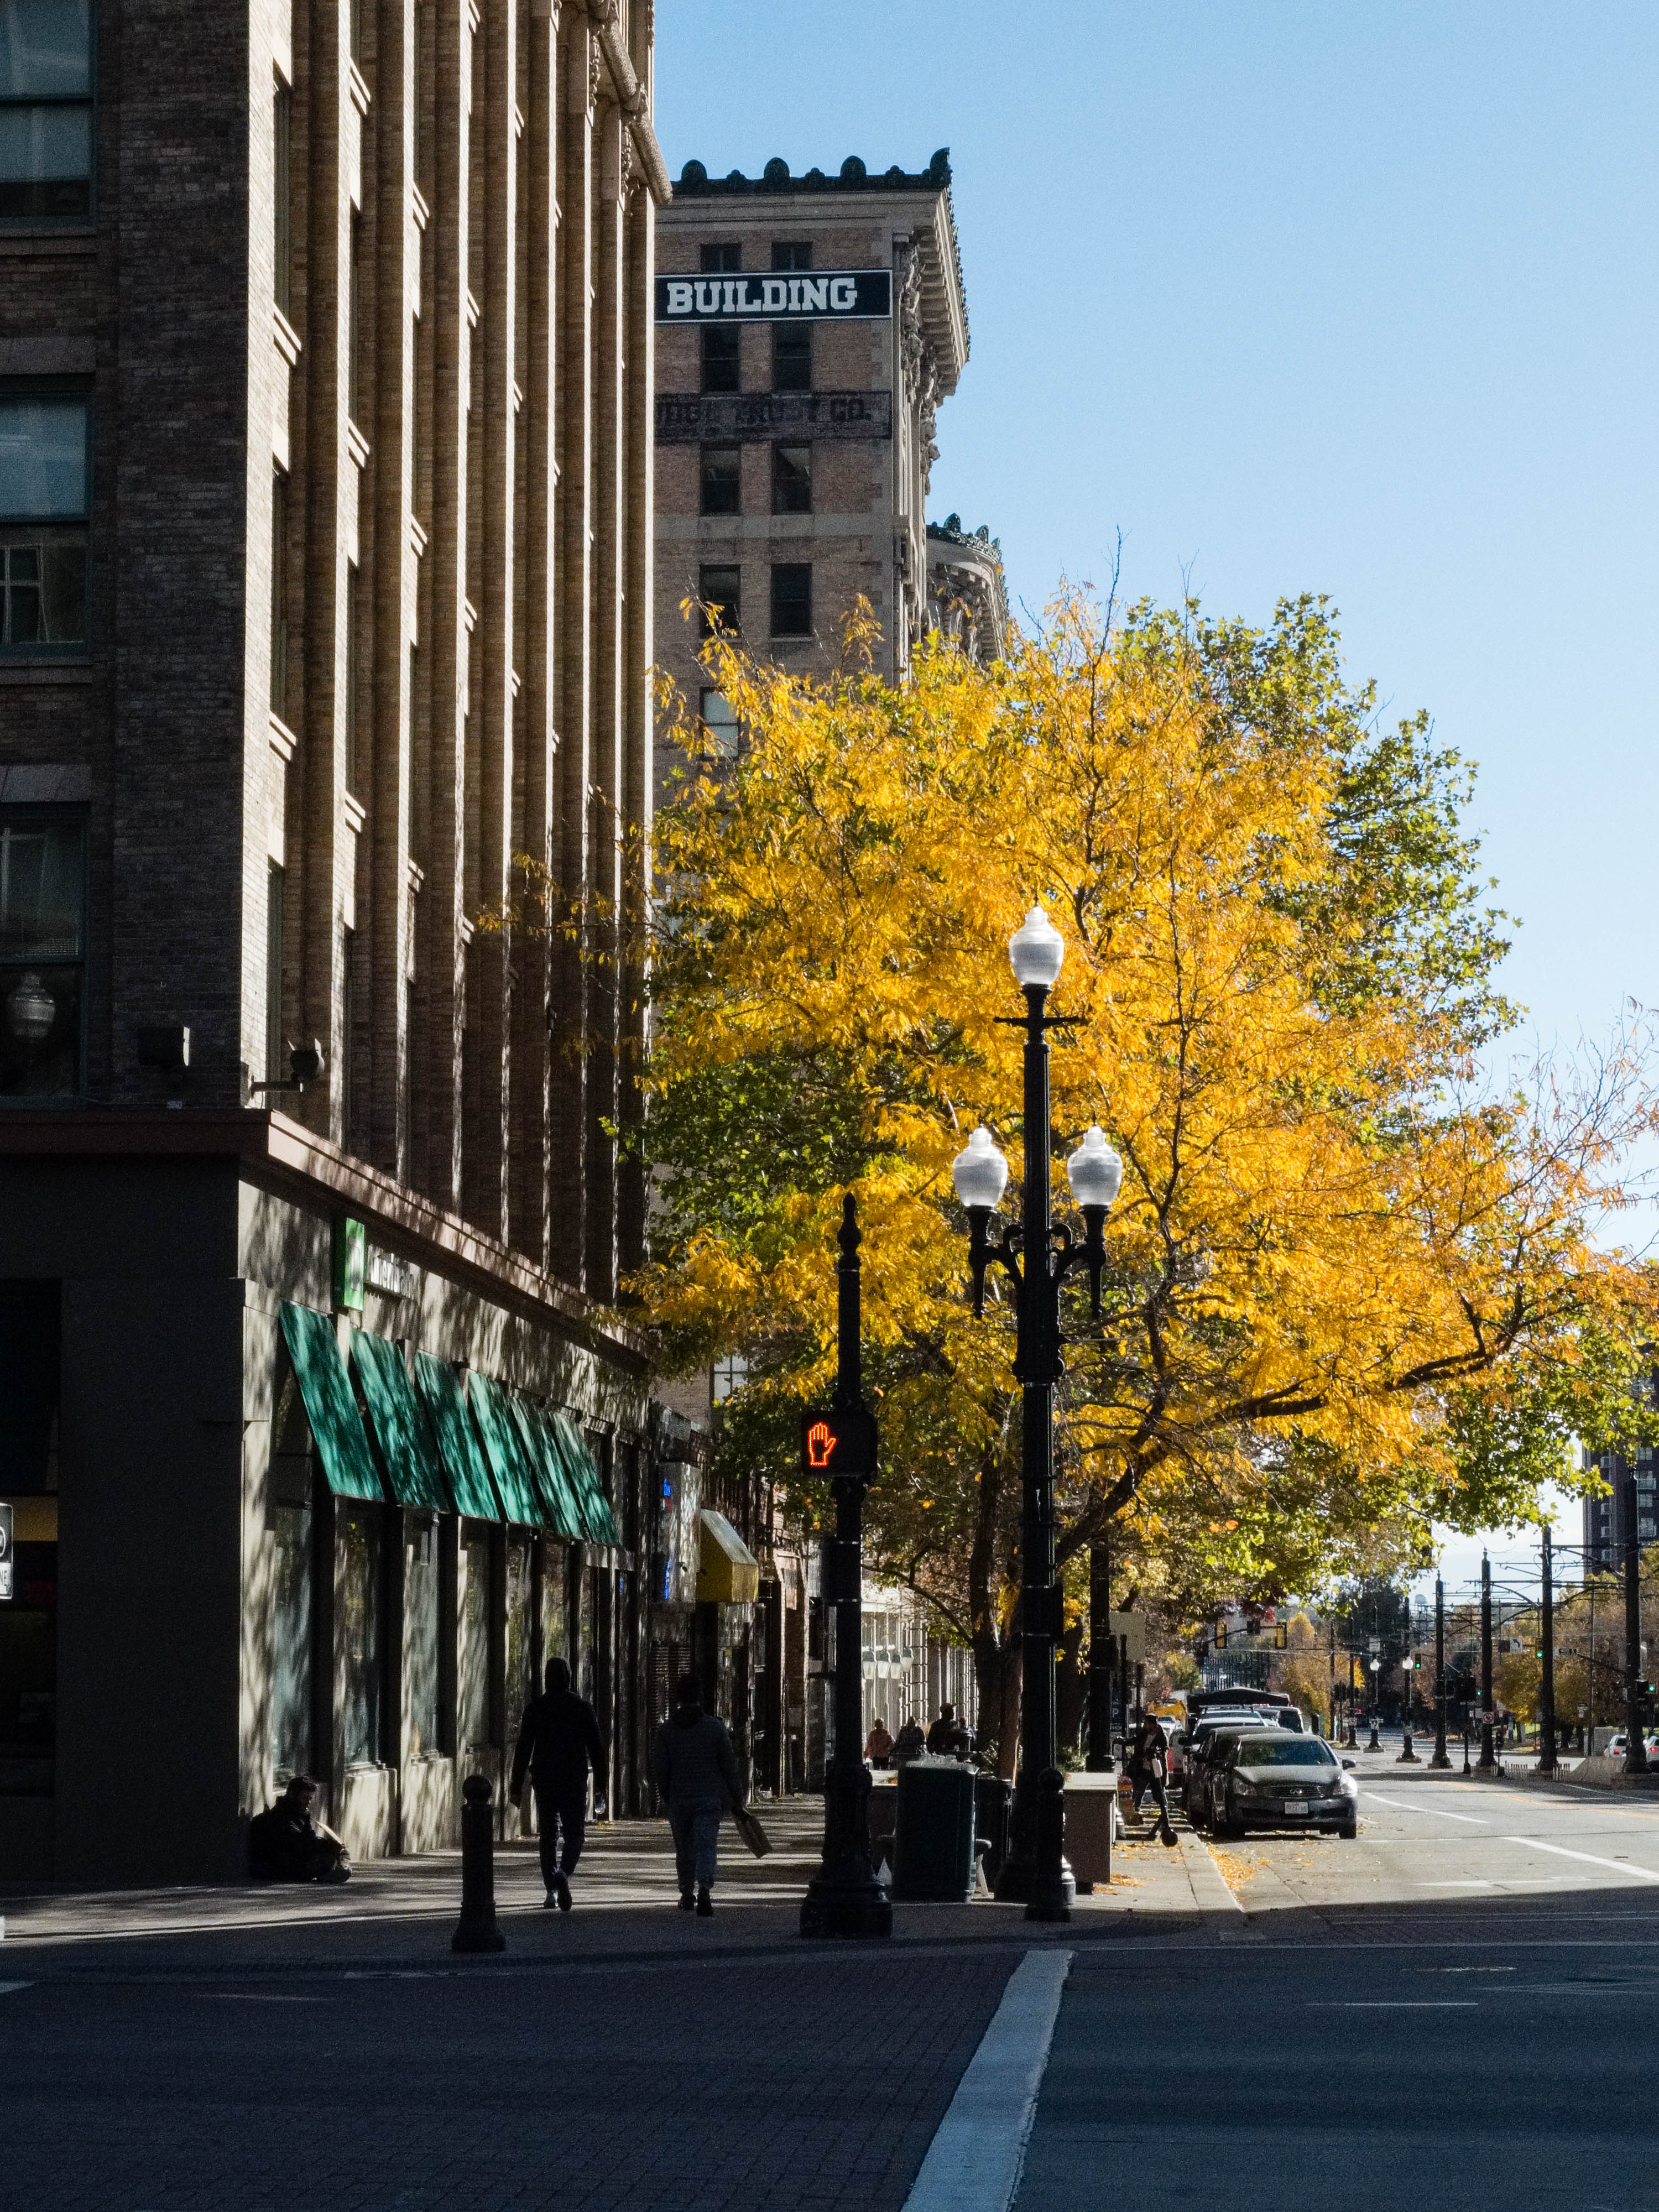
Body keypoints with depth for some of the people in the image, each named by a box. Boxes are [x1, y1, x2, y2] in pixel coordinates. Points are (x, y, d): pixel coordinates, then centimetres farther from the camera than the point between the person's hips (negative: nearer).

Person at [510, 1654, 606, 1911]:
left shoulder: (535, 1707, 0)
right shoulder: (582, 1707, -1)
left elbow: (523, 1749, 0)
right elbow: (596, 1747, -1)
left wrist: (517, 1786, 3)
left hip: (544, 1780, 1)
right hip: (574, 1780, -1)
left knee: (548, 1835, 11)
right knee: (574, 1833, 4)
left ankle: (551, 1890, 7)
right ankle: (563, 1874, -24)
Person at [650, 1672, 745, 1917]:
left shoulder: (665, 1730, 1)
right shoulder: (715, 1727, -1)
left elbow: (659, 1771, 0)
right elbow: (730, 1766, 1)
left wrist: (666, 1797, 15)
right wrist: (738, 1798, 9)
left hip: (678, 1800, 1)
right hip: (709, 1799, -1)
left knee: (684, 1849, 16)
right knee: (706, 1846, -6)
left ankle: (686, 1894, 26)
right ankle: (704, 1889, -29)